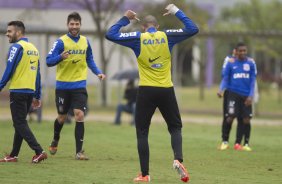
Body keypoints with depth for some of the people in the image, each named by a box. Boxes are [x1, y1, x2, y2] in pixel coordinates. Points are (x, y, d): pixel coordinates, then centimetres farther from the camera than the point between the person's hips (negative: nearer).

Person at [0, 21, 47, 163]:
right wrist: (37, 96, 18)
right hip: (30, 92, 8)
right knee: (20, 123, 14)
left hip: (18, 91, -8)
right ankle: (13, 155, 16)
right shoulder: (33, 48, 15)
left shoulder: (17, 47, -10)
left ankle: (39, 152, -15)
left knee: (20, 124, -5)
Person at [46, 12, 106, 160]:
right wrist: (61, 57, -30)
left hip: (79, 85, 2)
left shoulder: (85, 42, 6)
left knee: (79, 115, -13)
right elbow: (49, 61, -11)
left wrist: (98, 72, 7)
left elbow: (90, 60, 21)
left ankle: (79, 151, -10)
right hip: (63, 85, -2)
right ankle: (55, 140, 42)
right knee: (62, 117, 11)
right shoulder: (61, 41, -7)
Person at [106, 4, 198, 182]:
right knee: (175, 127, 14)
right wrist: (176, 11, 13)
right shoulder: (167, 36, 0)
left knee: (142, 132, 8)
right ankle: (178, 159, -12)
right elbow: (193, 29, 6)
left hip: (146, 91, -1)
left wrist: (125, 19, 11)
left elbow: (111, 35, 1)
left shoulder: (138, 38, -2)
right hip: (166, 90, 1)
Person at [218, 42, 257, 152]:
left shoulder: (251, 63, 5)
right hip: (233, 93, -2)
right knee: (230, 117, -11)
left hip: (246, 96, 2)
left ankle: (239, 143, 9)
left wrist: (251, 96, -3)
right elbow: (225, 79, 6)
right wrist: (221, 90, -12)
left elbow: (253, 81, 6)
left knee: (246, 120, -1)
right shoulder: (231, 64, 4)